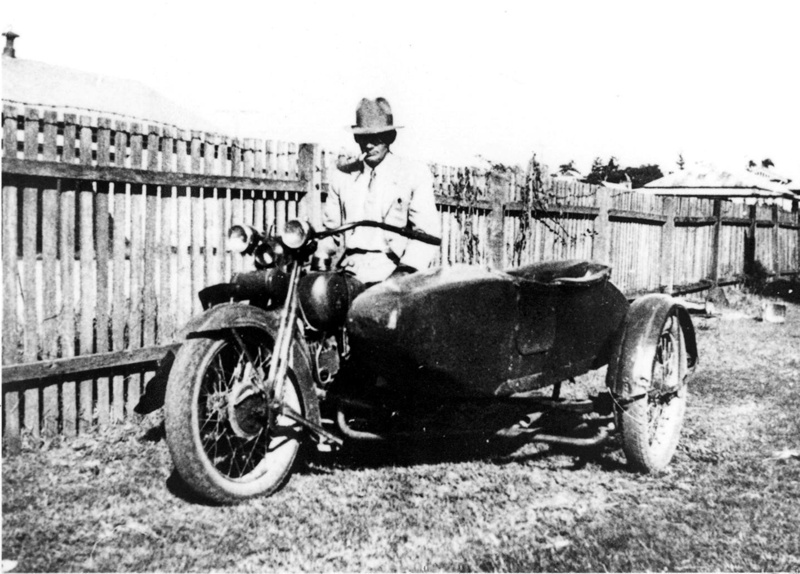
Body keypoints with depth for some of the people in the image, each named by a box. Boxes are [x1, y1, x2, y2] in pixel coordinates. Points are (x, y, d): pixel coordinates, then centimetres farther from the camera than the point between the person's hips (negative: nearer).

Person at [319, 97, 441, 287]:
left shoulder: (416, 174, 6)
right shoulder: (341, 176, 15)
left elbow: (427, 234, -1)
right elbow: (331, 229, 21)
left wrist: (406, 271, -16)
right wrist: (318, 251, 0)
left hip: (393, 272, -3)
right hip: (351, 271, 3)